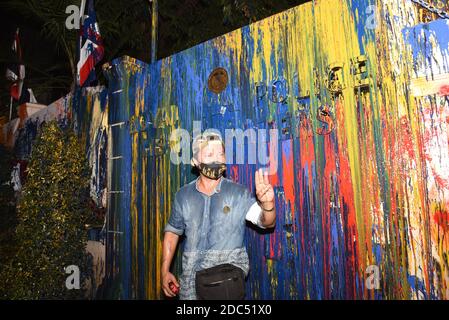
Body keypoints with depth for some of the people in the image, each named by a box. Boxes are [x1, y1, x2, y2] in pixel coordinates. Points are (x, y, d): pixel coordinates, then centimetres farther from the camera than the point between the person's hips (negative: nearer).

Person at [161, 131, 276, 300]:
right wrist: (165, 271, 8)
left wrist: (267, 204, -39)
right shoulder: (183, 195, 0)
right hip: (191, 279, 3)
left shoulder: (239, 193, -8)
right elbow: (172, 231, 11)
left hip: (227, 279, -2)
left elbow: (266, 222, -17)